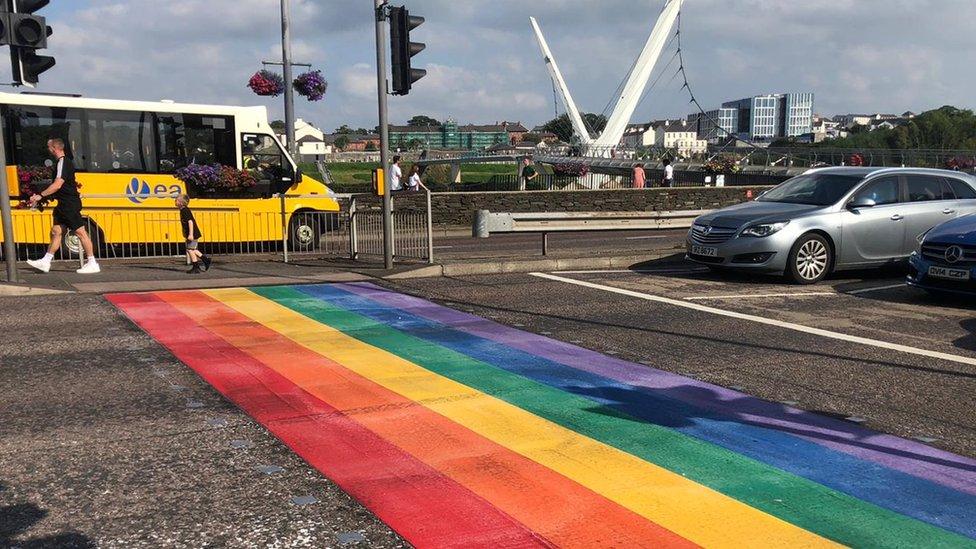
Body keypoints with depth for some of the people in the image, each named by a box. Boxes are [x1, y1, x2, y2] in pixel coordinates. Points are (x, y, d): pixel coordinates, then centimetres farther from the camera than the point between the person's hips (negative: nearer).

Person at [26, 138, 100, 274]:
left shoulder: (63, 162, -14)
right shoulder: (66, 162, 16)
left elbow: (57, 184, -24)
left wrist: (41, 196, -22)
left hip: (70, 204, -10)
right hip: (64, 204, 10)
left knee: (80, 231, -8)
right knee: (56, 231, 11)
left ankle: (93, 264, -6)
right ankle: (45, 262, 16)